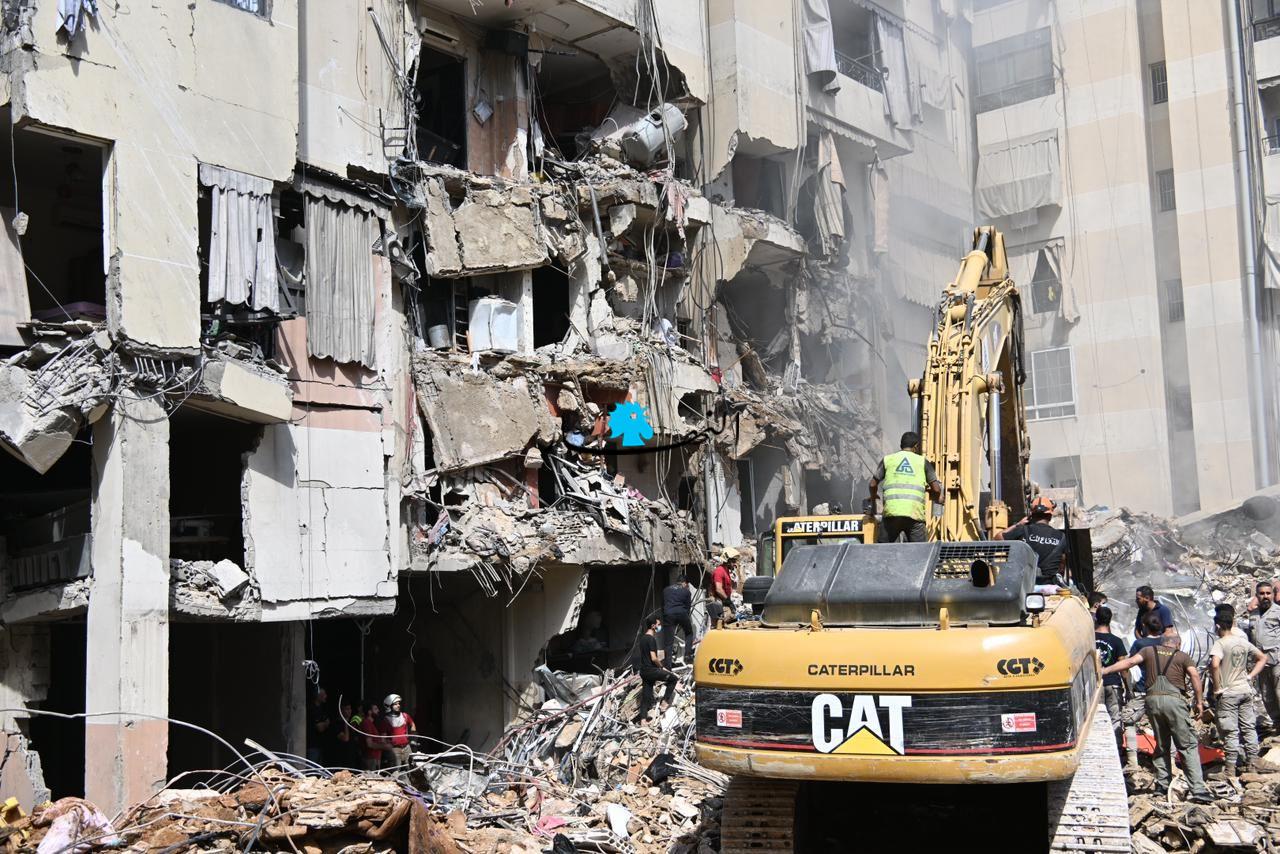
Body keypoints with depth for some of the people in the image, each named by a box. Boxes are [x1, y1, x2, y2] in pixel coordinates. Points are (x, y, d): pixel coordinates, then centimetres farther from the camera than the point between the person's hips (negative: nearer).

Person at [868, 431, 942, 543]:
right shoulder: (923, 462, 15)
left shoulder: (888, 459, 16)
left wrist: (873, 497, 40)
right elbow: (936, 489, 13)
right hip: (915, 514, -1)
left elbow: (873, 485, 18)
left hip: (891, 512, 1)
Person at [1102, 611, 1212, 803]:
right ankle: (1198, 790, -10)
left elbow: (1129, 661, 5)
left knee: (1162, 745, 18)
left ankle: (1162, 785, 17)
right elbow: (1194, 675, 0)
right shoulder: (1182, 656, 14)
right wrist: (1199, 702, 2)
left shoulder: (1149, 651, 17)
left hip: (1152, 699, 3)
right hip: (1174, 699, -3)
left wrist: (1105, 671, 6)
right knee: (1188, 746, -2)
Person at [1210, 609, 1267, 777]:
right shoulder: (1243, 642, 6)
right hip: (1245, 690, 6)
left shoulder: (1220, 643, -14)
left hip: (1228, 693, -6)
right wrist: (1250, 676, 11)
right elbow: (1263, 658, 17)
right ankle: (1252, 765, 19)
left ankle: (1231, 770, 0)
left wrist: (1217, 687, -19)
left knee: (1230, 732, -2)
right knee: (1249, 728, 13)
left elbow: (1215, 664, -30)